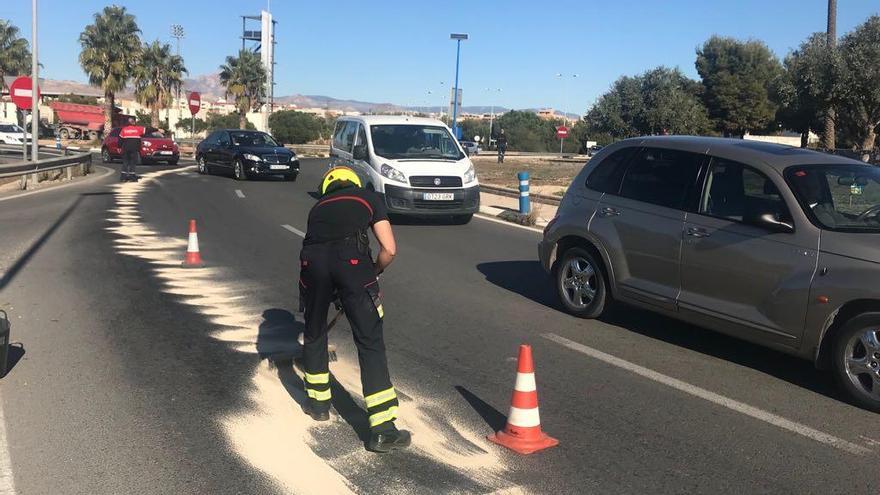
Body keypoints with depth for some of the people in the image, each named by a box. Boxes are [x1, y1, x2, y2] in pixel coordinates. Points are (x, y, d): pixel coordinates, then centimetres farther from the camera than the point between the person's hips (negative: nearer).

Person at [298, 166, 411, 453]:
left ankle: (318, 403, 41)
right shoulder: (369, 198, 25)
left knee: (314, 333, 26)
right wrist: (373, 273, 32)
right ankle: (383, 430, 3)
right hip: (352, 260, -3)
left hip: (312, 260, 3)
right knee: (370, 343, 3)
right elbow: (389, 250, 13)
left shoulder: (319, 206, 34)